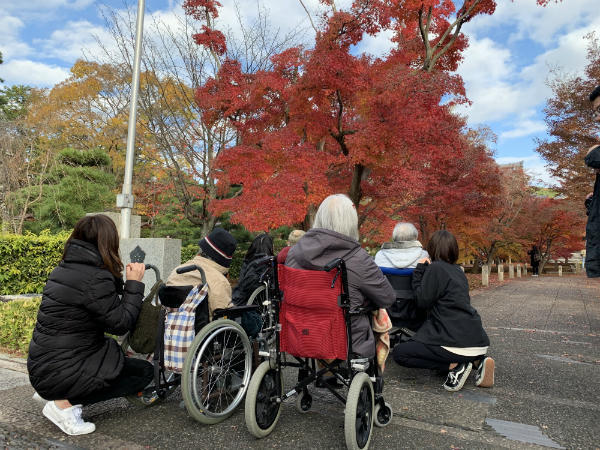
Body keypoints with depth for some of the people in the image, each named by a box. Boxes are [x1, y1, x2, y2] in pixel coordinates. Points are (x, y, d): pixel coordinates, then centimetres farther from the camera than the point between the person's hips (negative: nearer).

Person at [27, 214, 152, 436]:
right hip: (60, 373, -9)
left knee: (118, 355, 26)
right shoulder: (96, 278, -23)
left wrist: (120, 279, 12)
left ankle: (50, 392, 15)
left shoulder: (65, 268, 5)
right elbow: (121, 324, -16)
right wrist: (134, 283, -10)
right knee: (144, 372, -1)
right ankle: (65, 403, -5)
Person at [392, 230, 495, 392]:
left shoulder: (435, 268, -10)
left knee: (399, 353, -1)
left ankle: (455, 366, -7)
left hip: (458, 341, -8)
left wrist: (419, 270, 2)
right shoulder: (458, 270, 13)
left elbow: (423, 301, -6)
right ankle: (477, 361, 10)